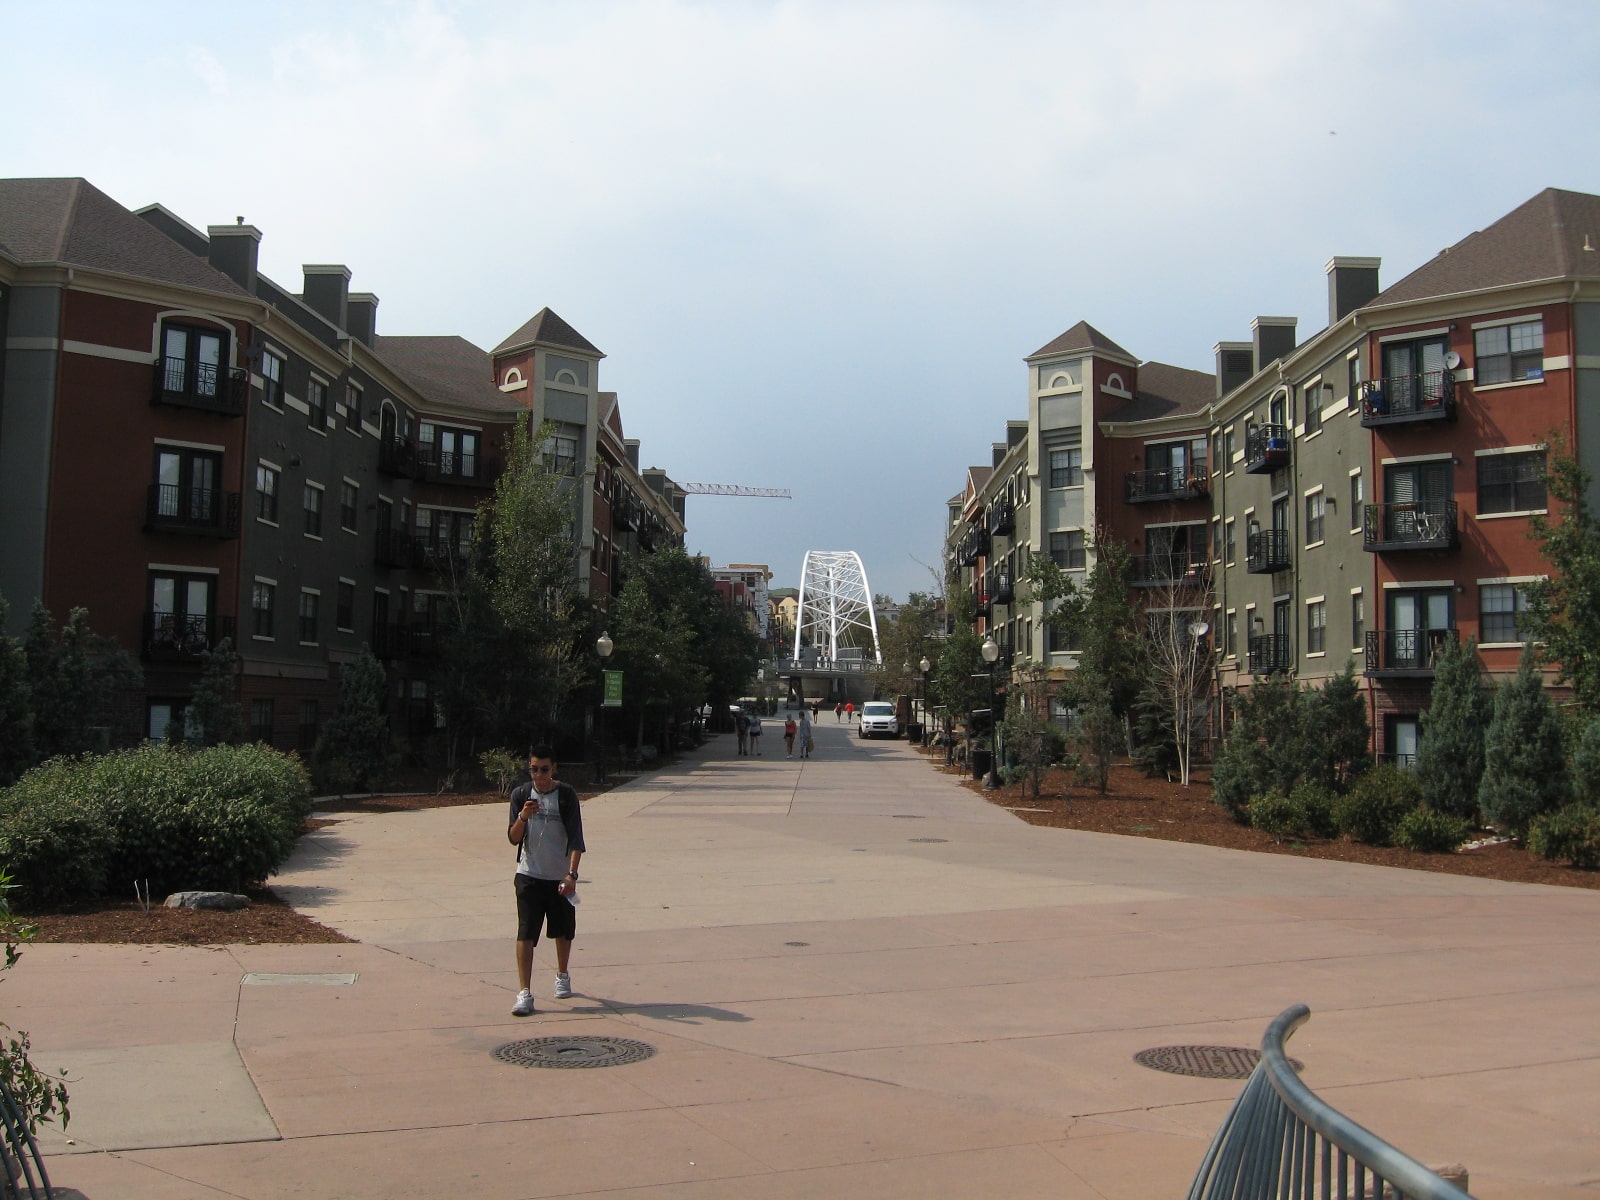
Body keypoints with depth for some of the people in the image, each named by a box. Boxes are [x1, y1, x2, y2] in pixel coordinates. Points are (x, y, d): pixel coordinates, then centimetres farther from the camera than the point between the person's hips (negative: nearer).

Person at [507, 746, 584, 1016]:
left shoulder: (566, 795, -8)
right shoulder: (520, 794, -2)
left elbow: (576, 838, -11)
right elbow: (513, 839, -1)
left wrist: (572, 874, -22)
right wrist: (523, 817, -21)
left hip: (561, 876, 0)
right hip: (529, 875, 0)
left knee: (563, 931, 15)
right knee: (525, 933, -10)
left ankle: (562, 976, 39)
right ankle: (525, 993, -9)